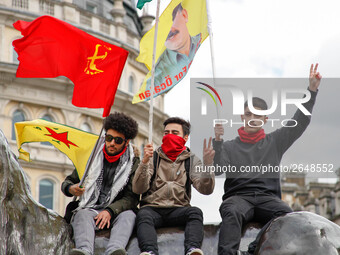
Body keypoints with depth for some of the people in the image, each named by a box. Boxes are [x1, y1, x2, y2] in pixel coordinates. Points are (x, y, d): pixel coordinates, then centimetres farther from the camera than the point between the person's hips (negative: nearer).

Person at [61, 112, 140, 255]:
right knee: (83, 214, -32)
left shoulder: (133, 163, 8)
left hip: (116, 213, -1)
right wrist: (71, 189, -9)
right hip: (90, 209, 1)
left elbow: (132, 197, -1)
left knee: (129, 214, -33)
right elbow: (68, 182, 17)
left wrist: (110, 211, -19)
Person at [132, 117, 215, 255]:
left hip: (178, 209, 0)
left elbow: (206, 189, -2)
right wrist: (144, 162, -15)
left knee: (195, 212, -31)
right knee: (143, 215, -34)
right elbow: (138, 189, -1)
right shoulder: (153, 157, 14)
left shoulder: (191, 160, 14)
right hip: (153, 207, 0)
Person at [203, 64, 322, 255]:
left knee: (286, 214, -34)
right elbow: (217, 170, 3)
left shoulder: (274, 142, 23)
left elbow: (301, 121, 16)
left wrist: (312, 90, 9)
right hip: (238, 196, -1)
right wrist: (217, 142, -10)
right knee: (232, 212, -37)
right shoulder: (230, 146, 20)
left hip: (268, 197, 1)